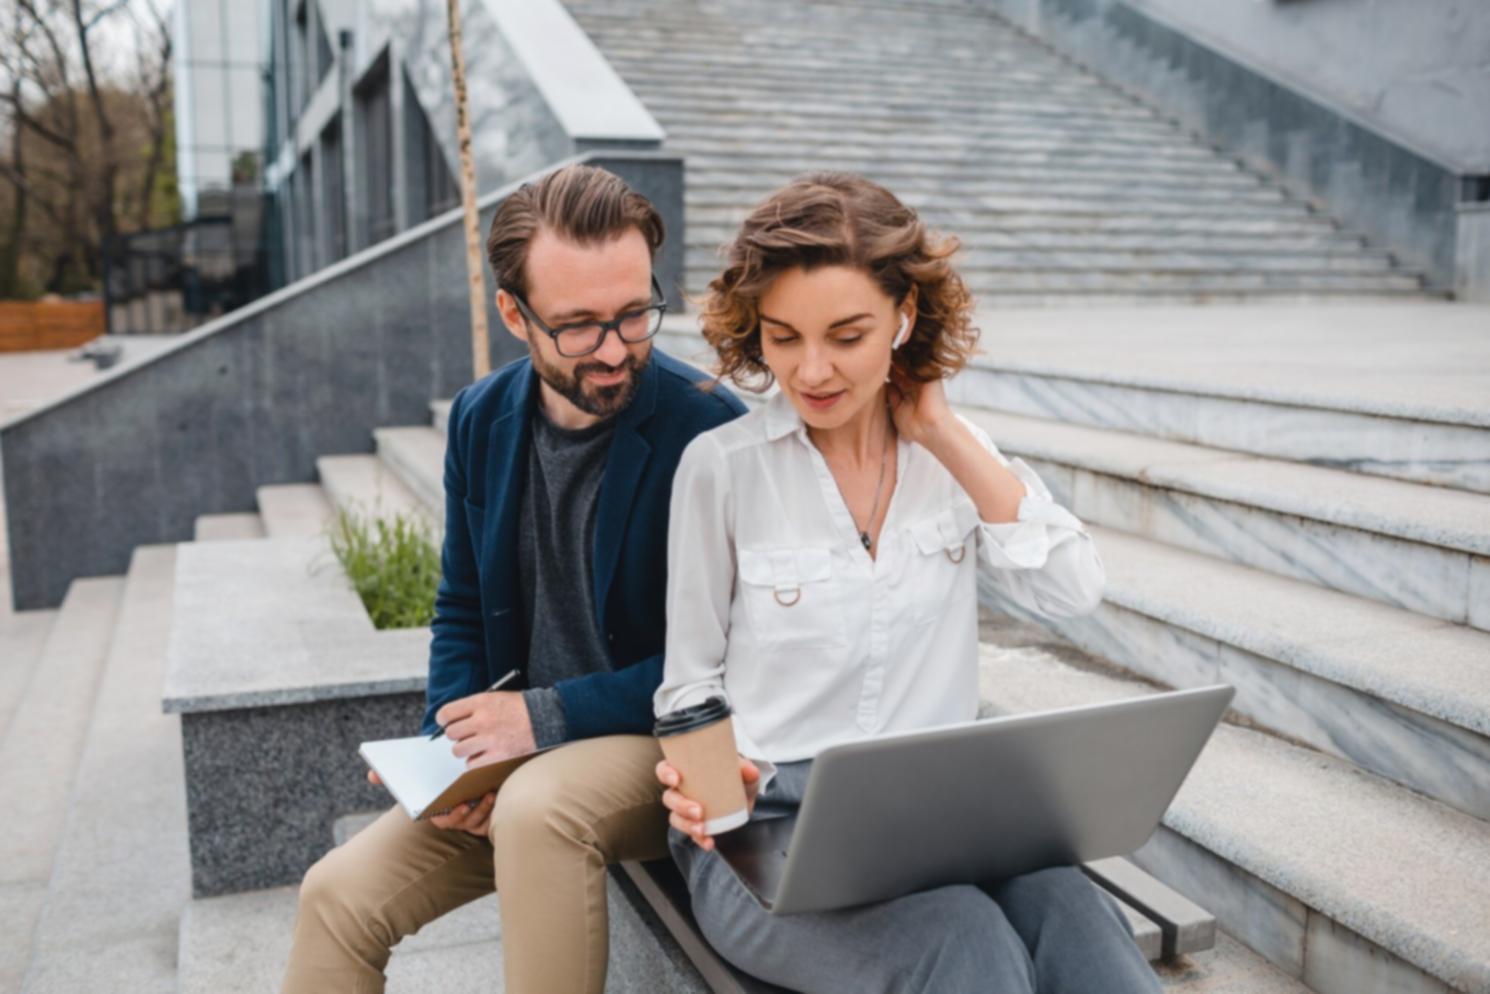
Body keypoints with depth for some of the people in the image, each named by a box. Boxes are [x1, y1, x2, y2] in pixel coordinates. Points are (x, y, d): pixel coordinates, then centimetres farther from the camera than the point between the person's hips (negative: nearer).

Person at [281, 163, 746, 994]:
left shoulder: (709, 431, -18)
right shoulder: (482, 419, 1)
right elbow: (462, 611, 11)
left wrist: (547, 715, -19)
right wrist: (453, 750, -5)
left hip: (659, 744, -5)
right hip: (515, 757, 6)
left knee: (537, 808, -35)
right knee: (339, 894, -7)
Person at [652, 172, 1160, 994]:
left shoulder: (952, 453, 8)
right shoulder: (720, 467, -3)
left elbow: (1073, 588, -5)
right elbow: (691, 679, 3)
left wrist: (942, 433, -5)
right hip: (770, 818, -3)